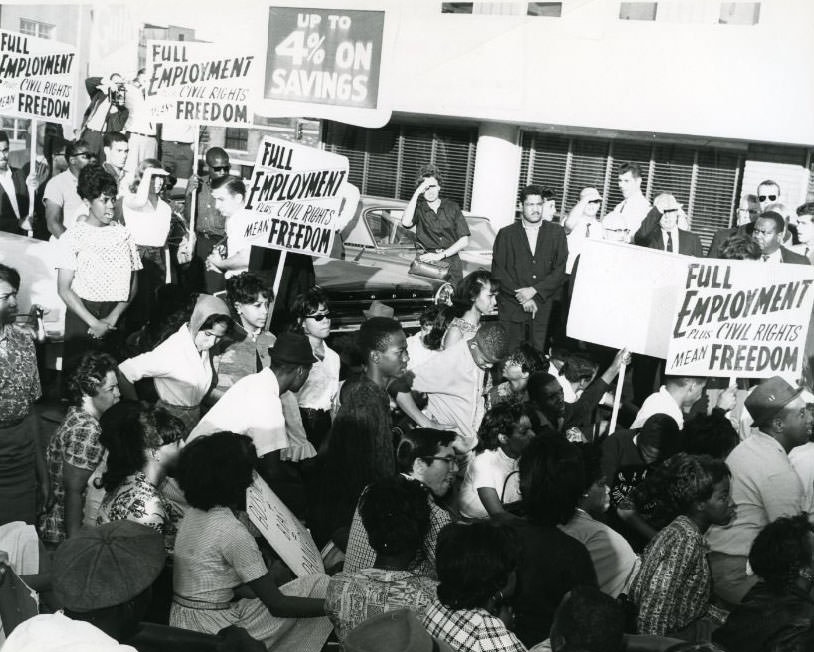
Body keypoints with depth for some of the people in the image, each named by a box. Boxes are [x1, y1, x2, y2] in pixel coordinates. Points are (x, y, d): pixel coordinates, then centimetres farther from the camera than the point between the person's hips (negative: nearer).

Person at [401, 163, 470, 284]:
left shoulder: (452, 207, 12)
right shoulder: (418, 207, 12)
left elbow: (464, 241, 6)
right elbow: (406, 223, -11)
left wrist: (440, 255, -7)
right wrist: (416, 193, -8)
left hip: (451, 259, 1)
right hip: (426, 260, -1)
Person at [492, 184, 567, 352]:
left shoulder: (556, 233, 8)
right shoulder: (506, 234, 7)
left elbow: (560, 271, 1)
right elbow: (498, 272, 1)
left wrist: (534, 291, -11)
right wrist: (522, 297, -8)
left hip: (542, 308, 0)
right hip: (511, 307, 0)